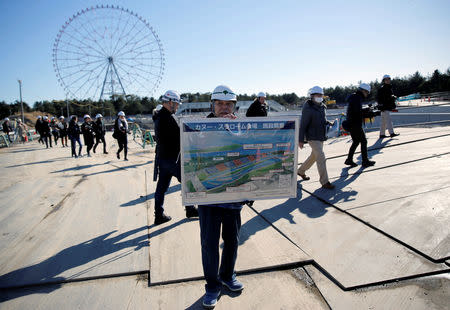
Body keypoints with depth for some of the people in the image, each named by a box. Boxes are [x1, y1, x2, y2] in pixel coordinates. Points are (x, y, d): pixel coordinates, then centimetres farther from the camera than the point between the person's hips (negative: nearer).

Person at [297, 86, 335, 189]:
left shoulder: (322, 107, 10)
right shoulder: (308, 109, -15)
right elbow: (303, 125, -15)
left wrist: (328, 123, 5)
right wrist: (301, 140, -16)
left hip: (321, 137, 9)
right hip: (313, 138, -9)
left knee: (314, 156, 19)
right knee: (321, 158, -12)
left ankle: (301, 171, 39)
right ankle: (325, 182, -5)